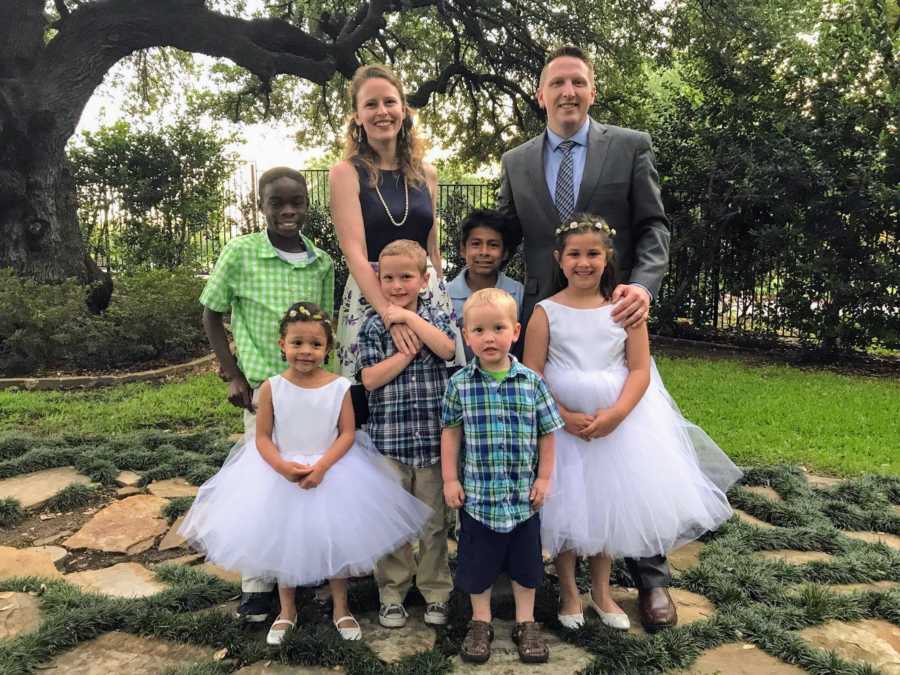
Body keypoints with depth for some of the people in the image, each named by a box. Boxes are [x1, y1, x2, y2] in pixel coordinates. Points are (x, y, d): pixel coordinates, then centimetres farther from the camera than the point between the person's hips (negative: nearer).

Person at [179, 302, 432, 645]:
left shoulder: (339, 386, -10)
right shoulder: (272, 387, -10)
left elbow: (347, 434, -10)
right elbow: (262, 437, -7)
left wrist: (322, 466, -23)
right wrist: (283, 466, -24)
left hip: (332, 472, 0)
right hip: (279, 474, 1)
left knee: (336, 539, 12)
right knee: (282, 542, 15)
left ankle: (341, 608, 34)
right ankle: (287, 610, 38)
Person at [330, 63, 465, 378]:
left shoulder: (426, 174, 9)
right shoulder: (346, 173, -4)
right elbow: (355, 252, -14)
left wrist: (441, 295, 15)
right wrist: (391, 313, -25)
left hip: (430, 293, 4)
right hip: (369, 294, -4)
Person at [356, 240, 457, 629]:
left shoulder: (435, 318, 4)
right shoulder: (373, 327, 1)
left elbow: (447, 349, -17)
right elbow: (370, 379, -9)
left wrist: (409, 318, -15)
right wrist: (410, 349, -13)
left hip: (433, 437, 1)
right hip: (389, 438, 0)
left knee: (434, 520, 11)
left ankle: (436, 592, 27)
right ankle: (392, 594, 26)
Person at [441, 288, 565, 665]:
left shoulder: (532, 382, -6)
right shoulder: (460, 385, -7)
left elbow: (547, 433, 1)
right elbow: (451, 432, 1)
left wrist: (544, 478, 0)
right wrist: (450, 479, -1)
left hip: (524, 494, 1)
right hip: (477, 493, 0)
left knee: (525, 561, 15)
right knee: (477, 562, 13)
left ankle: (526, 623, 34)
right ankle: (481, 622, 33)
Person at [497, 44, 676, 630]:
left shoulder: (631, 146, 3)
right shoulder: (516, 162, 10)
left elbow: (654, 227, -1)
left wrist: (643, 285, -19)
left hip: (615, 318, -2)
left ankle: (650, 575, 20)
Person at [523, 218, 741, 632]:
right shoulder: (546, 312, -6)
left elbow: (640, 370, -6)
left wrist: (616, 413, -20)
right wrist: (565, 416, -19)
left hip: (618, 421, 2)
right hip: (560, 424, -1)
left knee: (608, 504, 13)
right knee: (564, 507, 7)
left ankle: (600, 591, 33)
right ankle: (569, 591, 28)